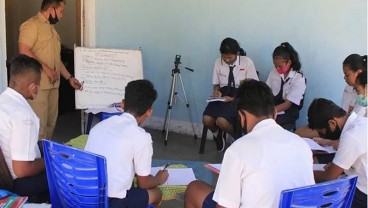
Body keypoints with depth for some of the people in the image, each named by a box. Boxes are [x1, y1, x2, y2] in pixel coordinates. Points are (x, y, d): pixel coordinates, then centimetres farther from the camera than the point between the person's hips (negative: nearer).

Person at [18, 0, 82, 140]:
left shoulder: (51, 29, 19)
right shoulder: (32, 25, -9)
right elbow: (24, 51, -21)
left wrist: (69, 78, 19)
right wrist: (47, 69, -19)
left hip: (53, 84, 9)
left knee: (51, 122, 13)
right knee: (39, 125, -8)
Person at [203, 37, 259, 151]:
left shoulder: (247, 62, -11)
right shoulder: (218, 62, 1)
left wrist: (234, 98, -18)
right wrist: (216, 91, -12)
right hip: (223, 95, 4)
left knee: (221, 121, -28)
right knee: (207, 120, -20)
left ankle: (237, 138, 6)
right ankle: (217, 136, 17)